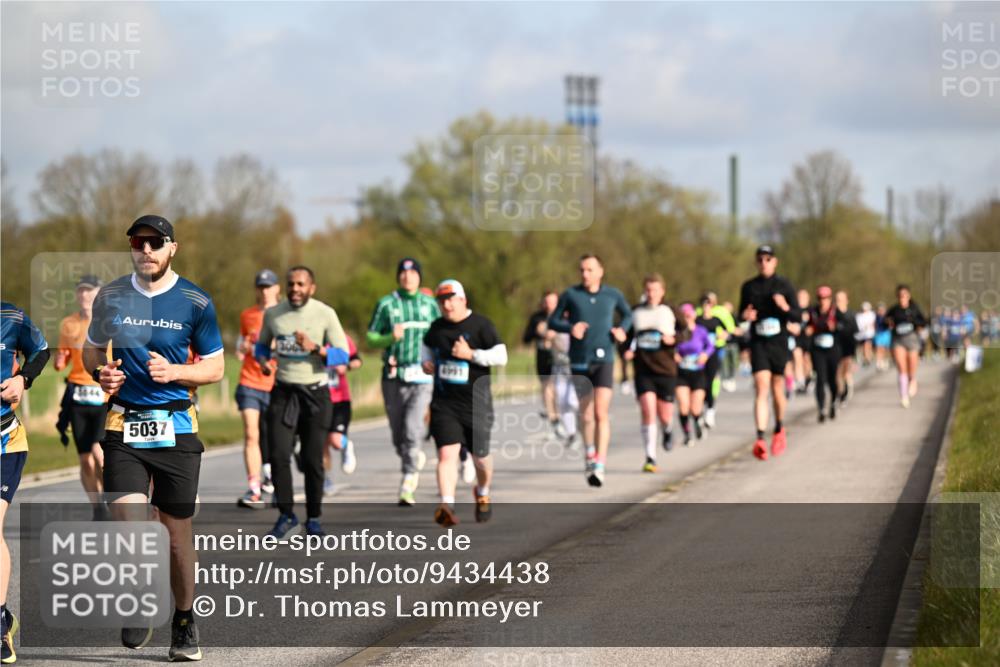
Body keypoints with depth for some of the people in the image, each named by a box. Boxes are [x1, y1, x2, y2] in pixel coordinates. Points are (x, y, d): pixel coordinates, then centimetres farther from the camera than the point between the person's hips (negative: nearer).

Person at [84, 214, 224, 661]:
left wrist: (173, 372, -13)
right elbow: (92, 349, 21)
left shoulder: (195, 302, 0)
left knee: (176, 531, 4)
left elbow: (215, 367, 5)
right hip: (123, 426, 1)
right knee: (127, 522, -15)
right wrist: (101, 373, -2)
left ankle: (184, 621, 23)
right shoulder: (110, 297, 6)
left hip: (176, 427, -1)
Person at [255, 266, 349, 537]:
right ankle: (286, 515, 5)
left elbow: (342, 354, -7)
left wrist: (315, 349, -24)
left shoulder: (325, 314, -5)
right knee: (279, 456, -9)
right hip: (283, 391, 2)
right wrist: (262, 359, -2)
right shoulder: (273, 314, 4)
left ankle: (313, 518, 14)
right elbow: (262, 345, 20)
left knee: (312, 460, 0)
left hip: (315, 393, -2)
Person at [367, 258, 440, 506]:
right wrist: (391, 338, -15)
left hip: (422, 376, -1)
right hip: (394, 376, 1)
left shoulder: (429, 304, 9)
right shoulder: (386, 304, 4)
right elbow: (371, 337, 4)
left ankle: (407, 486, -10)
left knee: (412, 430, -16)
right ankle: (416, 458, 39)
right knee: (398, 436, 6)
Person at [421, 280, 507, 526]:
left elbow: (501, 357, -11)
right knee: (447, 454, -14)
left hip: (475, 402, -2)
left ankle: (482, 494, 42)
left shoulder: (481, 325, -6)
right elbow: (426, 346, 28)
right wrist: (426, 362, 7)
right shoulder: (437, 327, 8)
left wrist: (471, 354, -20)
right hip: (444, 403, 2)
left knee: (480, 456, 12)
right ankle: (447, 506, -25)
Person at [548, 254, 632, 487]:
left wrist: (622, 329, 0)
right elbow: (553, 321, 7)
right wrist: (570, 327, -13)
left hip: (604, 361, -1)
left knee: (601, 413, -15)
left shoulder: (612, 295, 3)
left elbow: (627, 314, 21)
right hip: (579, 363, 1)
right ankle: (590, 457, 32)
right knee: (586, 416, 9)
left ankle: (599, 466, -18)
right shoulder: (571, 295, 1)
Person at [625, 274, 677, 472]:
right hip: (643, 370, 0)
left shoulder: (670, 311, 3)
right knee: (648, 410, -15)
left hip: (665, 369, 0)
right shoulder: (635, 312, 7)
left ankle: (667, 431, 44)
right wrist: (628, 350, -1)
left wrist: (672, 339, -16)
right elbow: (627, 335, 18)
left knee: (664, 415, 5)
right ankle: (650, 458, -12)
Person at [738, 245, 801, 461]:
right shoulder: (748, 287, 7)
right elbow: (742, 312, 16)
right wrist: (745, 315, -8)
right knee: (761, 388, -14)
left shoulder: (784, 286, 2)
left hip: (779, 343, 0)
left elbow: (797, 319, 0)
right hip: (758, 343, 0)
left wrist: (786, 308, -21)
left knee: (777, 391, 11)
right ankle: (760, 439, -24)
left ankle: (779, 430, 37)